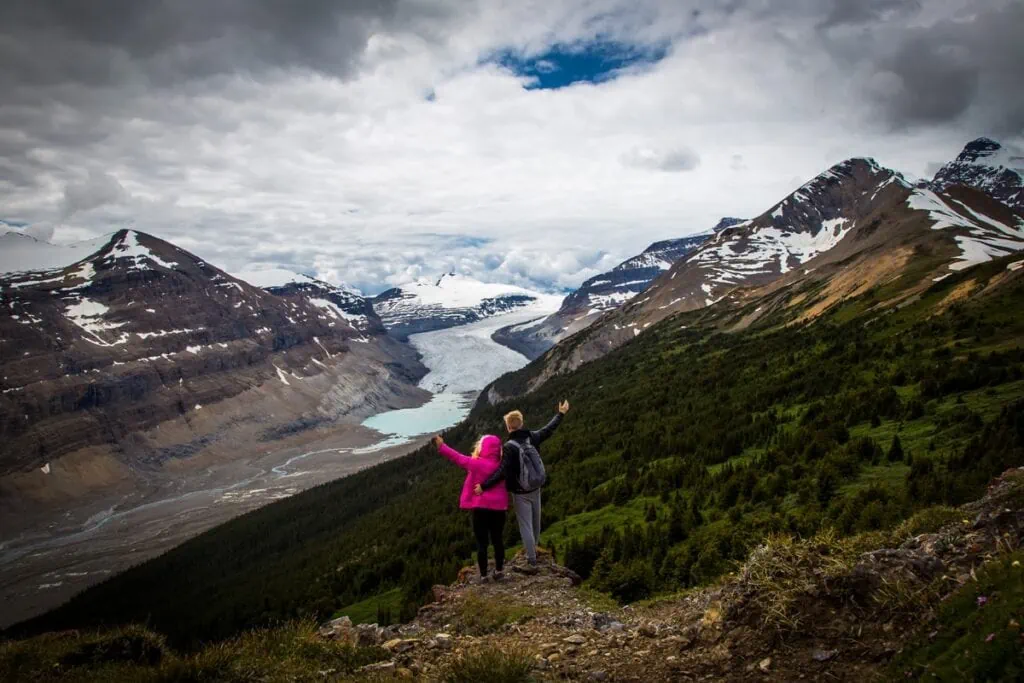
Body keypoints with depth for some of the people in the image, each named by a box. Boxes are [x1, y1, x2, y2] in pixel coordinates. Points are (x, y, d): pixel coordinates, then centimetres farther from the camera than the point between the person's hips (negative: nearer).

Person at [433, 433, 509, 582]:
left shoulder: (477, 463, -12)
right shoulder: (502, 465, 1)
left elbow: (458, 458, -4)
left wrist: (442, 446, 5)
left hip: (481, 506, -4)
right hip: (499, 507, 4)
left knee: (481, 542, 3)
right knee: (498, 539, 14)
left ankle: (483, 575, 6)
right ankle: (499, 571, 19)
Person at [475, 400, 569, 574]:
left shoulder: (509, 447, -22)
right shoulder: (533, 437, -5)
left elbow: (502, 472, -28)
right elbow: (550, 428, 11)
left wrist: (483, 486, -28)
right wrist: (561, 413, 27)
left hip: (520, 493, -6)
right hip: (535, 488, 6)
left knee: (526, 526, -1)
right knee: (535, 522, 19)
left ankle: (532, 563, 0)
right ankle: (533, 551, 38)